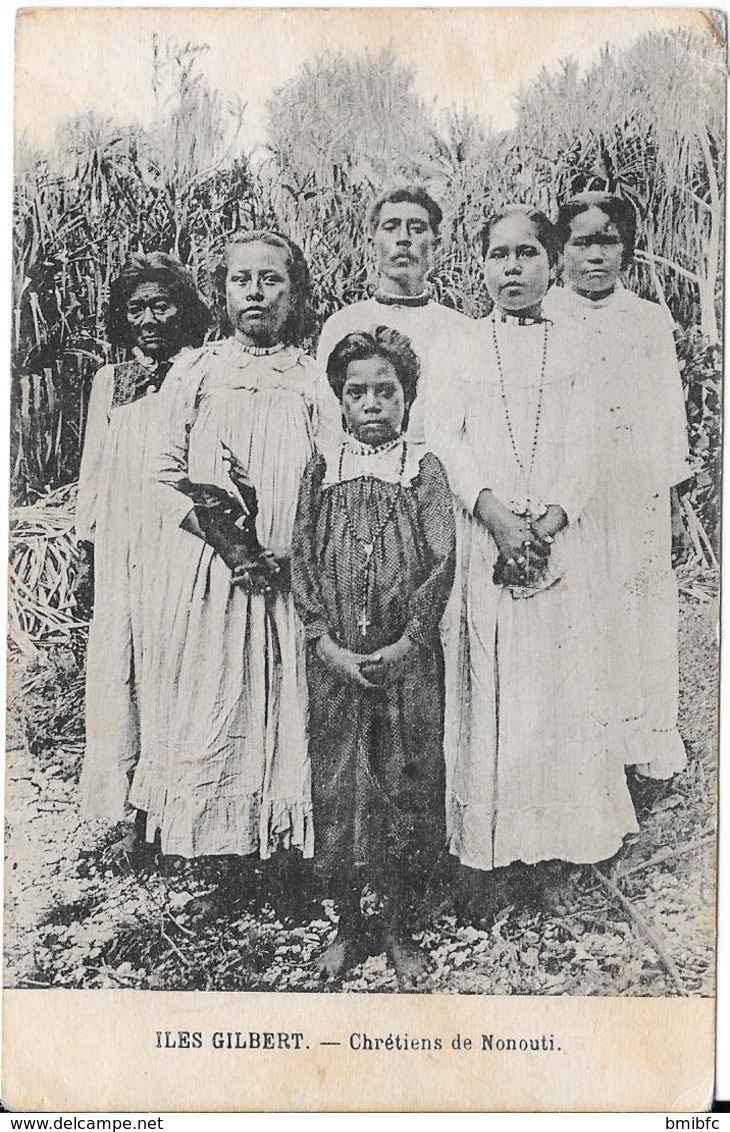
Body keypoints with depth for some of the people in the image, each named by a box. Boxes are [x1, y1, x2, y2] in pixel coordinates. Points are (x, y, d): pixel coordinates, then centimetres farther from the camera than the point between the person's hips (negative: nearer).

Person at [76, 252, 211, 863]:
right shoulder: (109, 382, 13)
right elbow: (94, 471, 16)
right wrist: (88, 553, 15)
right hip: (119, 553, 5)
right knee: (117, 673, 4)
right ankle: (131, 815, 14)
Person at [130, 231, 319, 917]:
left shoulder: (317, 379, 7)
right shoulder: (192, 373, 9)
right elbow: (165, 473, 6)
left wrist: (290, 553, -12)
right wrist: (224, 541, -9)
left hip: (294, 576, -1)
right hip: (207, 575, 1)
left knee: (292, 713, 2)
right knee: (212, 713, 3)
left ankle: (298, 857, 16)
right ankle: (225, 868, 16)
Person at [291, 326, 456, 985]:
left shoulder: (425, 471, 1)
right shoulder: (322, 470, 5)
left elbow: (442, 563, -5)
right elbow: (302, 561, 1)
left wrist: (406, 644, -13)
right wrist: (327, 644, -8)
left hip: (407, 659, -1)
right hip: (335, 660, 1)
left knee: (405, 783, 6)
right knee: (338, 786, 8)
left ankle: (398, 930, 24)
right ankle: (348, 926, 26)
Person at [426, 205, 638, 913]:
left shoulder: (573, 351, 12)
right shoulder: (456, 350, 10)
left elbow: (584, 449, 3)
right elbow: (443, 439, -2)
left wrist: (554, 517, -14)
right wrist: (494, 510, -17)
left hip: (558, 542, 1)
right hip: (481, 541, -1)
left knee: (557, 686, 1)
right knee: (485, 687, -1)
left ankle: (554, 854, 11)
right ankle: (487, 852, 10)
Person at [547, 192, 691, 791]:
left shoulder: (652, 321, 10)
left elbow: (670, 417, 12)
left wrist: (672, 505, 8)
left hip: (637, 499, 2)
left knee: (639, 616, 4)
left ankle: (643, 752, 17)